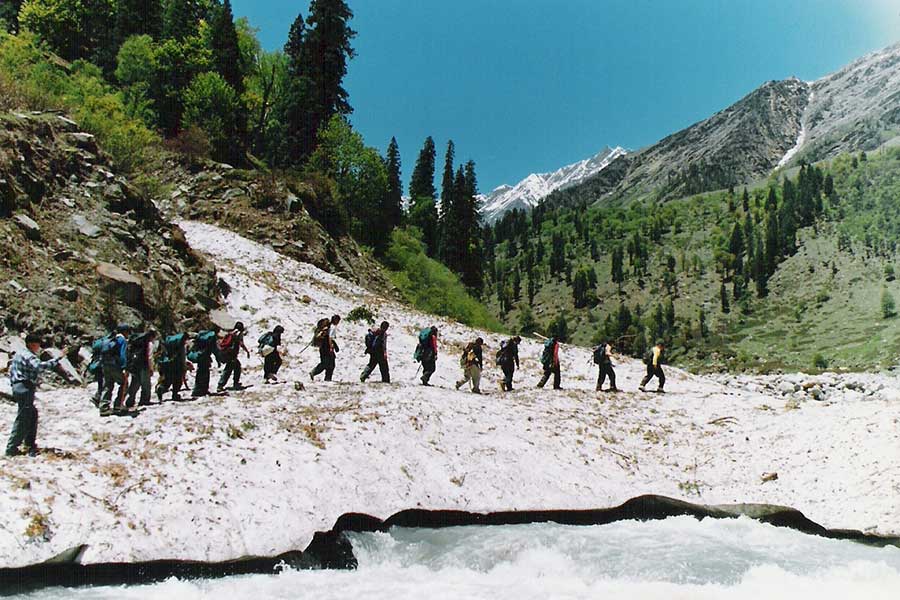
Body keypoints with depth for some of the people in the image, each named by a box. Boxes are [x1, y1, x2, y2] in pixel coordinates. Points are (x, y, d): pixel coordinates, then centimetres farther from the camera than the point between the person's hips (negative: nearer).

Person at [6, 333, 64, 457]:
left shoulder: (19, 354, 16)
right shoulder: (29, 356, -16)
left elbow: (10, 370, 22)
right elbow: (40, 366, -35)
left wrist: (13, 384, 26)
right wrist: (58, 358, -38)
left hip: (18, 387, 11)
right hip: (26, 389, -11)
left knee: (32, 415, 21)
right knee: (22, 419, -5)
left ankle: (30, 442, 31)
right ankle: (11, 448, -2)